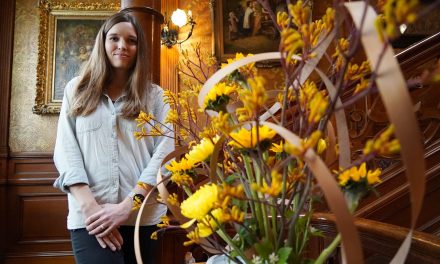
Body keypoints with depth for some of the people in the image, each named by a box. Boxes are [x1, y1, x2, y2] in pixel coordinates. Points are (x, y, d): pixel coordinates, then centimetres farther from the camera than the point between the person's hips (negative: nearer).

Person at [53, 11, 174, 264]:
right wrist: (90, 206, -11)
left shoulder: (154, 95, 6)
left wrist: (128, 205, -13)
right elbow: (65, 151, 2)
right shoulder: (77, 90, 9)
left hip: (144, 215, 1)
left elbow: (164, 153, -3)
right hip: (90, 217, 0)